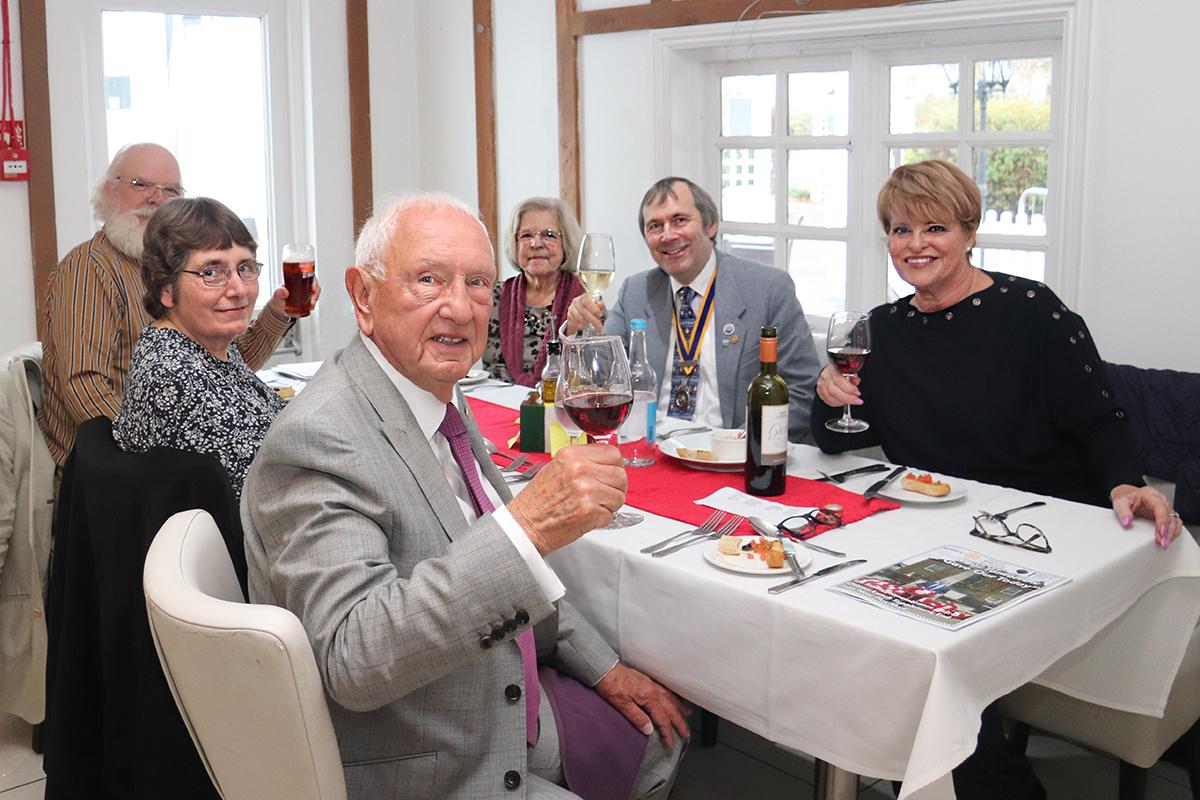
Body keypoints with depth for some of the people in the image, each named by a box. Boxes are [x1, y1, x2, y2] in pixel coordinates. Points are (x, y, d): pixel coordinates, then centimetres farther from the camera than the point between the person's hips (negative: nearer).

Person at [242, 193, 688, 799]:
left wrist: (603, 669, 12)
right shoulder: (316, 439, -27)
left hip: (508, 711, 9)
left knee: (661, 740, 19)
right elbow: (354, 659, -37)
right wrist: (528, 526, -44)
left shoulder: (441, 399, 3)